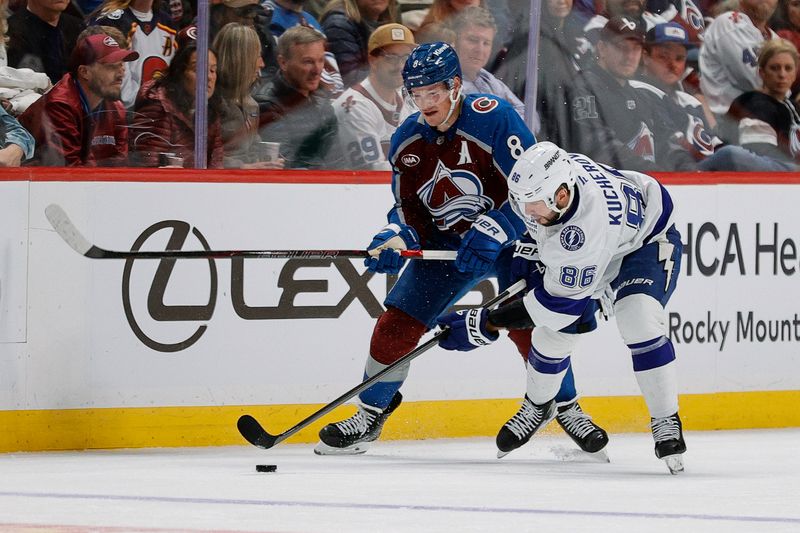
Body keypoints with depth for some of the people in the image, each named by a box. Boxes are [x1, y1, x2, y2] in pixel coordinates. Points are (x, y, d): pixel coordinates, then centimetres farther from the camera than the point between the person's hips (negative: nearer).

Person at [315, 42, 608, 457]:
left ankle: (568, 410, 3)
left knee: (527, 324, -18)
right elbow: (408, 210, 3)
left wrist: (489, 234, -35)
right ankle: (370, 416, 12)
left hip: (512, 237, -5)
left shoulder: (493, 119, -24)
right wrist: (395, 240, -18)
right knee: (396, 324, -4)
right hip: (447, 244, 5)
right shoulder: (406, 141, -5)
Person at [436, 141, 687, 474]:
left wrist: (485, 325, -35)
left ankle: (666, 423, -16)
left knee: (639, 322, -29)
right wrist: (531, 244, -6)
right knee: (553, 332, 2)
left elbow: (561, 298, -38)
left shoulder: (588, 224, -45)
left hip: (646, 239, -7)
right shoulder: (545, 177, -26)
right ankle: (537, 406, 29)